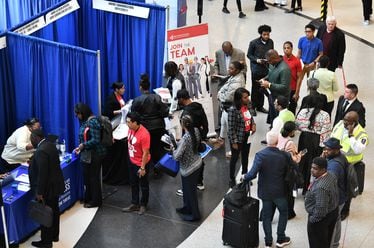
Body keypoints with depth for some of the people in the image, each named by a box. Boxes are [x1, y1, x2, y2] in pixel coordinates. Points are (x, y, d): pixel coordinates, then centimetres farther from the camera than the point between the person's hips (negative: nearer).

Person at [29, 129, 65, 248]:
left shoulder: (41, 151, -26)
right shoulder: (50, 145, 4)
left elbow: (42, 174, -27)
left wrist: (39, 192, -21)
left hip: (47, 188, -10)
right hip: (55, 185, 10)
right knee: (54, 211, 20)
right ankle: (54, 235, 35)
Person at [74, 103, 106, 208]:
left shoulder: (92, 122, -20)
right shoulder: (85, 122, 9)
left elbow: (95, 140, -24)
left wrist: (83, 145, -16)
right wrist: (80, 148, 7)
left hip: (95, 155, -9)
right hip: (88, 154, 9)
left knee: (93, 177, 1)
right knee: (87, 176, 17)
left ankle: (96, 201, 13)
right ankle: (88, 198, 31)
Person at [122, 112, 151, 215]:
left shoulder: (144, 134, -30)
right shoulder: (131, 129, -7)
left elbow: (145, 153, -24)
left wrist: (142, 168, -19)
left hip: (141, 163, -8)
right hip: (132, 162, 8)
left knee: (143, 185, 13)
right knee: (133, 184, 19)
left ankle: (143, 205, 30)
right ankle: (134, 204, 34)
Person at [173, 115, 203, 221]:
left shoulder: (185, 139, -32)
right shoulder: (196, 131, -10)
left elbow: (177, 157, -30)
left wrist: (173, 149, -8)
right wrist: (178, 144, 8)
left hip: (189, 169, -8)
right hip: (197, 164, 8)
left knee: (190, 191, 12)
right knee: (186, 188, 27)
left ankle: (195, 214, 28)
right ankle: (187, 207, 46)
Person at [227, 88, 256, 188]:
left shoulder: (247, 106, -5)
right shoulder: (233, 110, -26)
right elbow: (231, 128, -21)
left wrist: (253, 124, -5)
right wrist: (234, 142, -17)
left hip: (247, 136, 7)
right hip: (237, 138, -7)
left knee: (245, 157, 23)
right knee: (234, 158, 12)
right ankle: (232, 179, 30)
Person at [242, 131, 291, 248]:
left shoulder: (260, 155, -19)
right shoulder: (283, 155, -14)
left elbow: (253, 174, -25)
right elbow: (287, 173, -3)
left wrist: (244, 177, -6)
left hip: (265, 191, 0)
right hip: (279, 191, 0)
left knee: (266, 216, 15)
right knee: (283, 212, 22)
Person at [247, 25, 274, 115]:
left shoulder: (271, 42, 2)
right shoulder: (254, 43, -10)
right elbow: (249, 55, -2)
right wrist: (256, 60, -18)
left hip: (266, 68, 4)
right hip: (256, 69, -4)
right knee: (255, 88, 3)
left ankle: (260, 106, 25)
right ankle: (253, 107, 15)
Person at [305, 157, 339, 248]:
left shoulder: (321, 187, -38)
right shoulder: (331, 176, -8)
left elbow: (321, 209, -35)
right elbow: (336, 196, 7)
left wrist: (313, 219, -18)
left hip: (321, 217, -9)